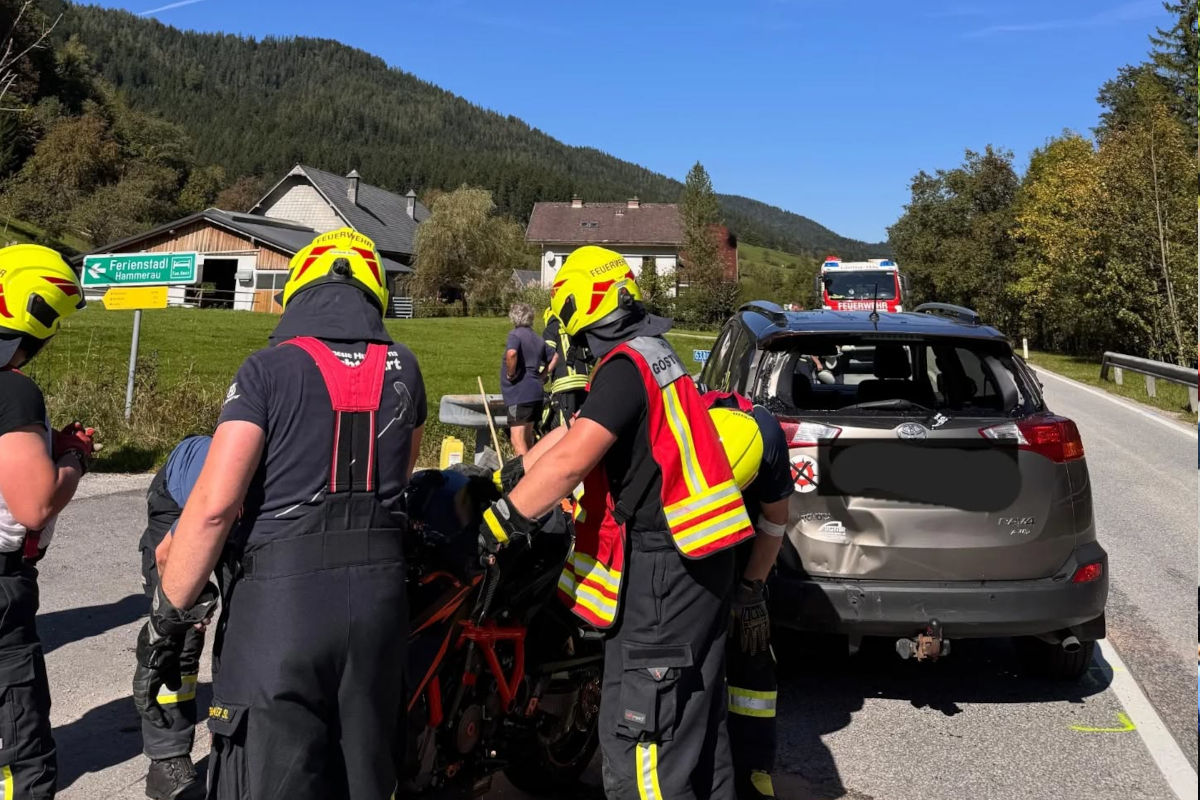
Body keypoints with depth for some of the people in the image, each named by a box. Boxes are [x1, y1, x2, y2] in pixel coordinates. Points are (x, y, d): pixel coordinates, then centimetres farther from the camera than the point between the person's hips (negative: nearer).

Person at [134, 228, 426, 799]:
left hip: (282, 596, -4)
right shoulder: (403, 369, 6)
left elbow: (214, 503, -14)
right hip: (379, 590, 5)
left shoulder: (269, 369, -7)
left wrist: (168, 615, -5)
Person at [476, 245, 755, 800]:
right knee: (697, 724, 22)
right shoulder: (656, 354, 15)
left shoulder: (627, 363, -16)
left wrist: (502, 518, -18)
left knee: (637, 744, -4)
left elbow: (571, 459, -27)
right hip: (696, 561, 10)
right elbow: (573, 432, 22)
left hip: (660, 568, -10)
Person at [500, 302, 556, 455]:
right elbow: (554, 357, 25)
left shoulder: (515, 334, -8)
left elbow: (511, 353, -29)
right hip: (536, 392, 8)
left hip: (519, 393, -8)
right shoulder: (537, 339, 15)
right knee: (527, 436, 20)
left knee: (518, 439, -6)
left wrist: (510, 374, -15)